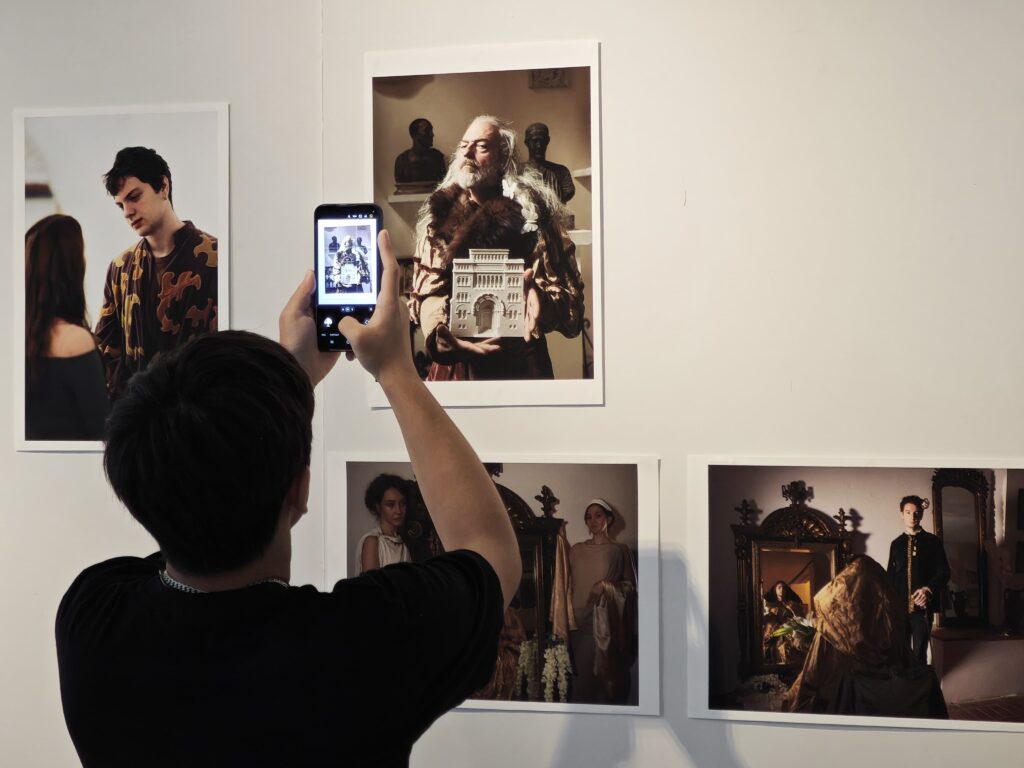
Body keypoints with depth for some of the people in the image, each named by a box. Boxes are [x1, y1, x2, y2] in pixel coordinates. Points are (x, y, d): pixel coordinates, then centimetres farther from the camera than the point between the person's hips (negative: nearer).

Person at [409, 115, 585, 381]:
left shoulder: (532, 210, -2)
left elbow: (568, 291, -7)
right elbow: (426, 292, 1)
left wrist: (539, 299, -30)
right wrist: (441, 333, -21)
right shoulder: (440, 213, 6)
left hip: (519, 363, -2)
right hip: (453, 364, 2)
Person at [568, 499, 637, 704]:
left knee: (607, 672, -3)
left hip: (607, 621, -2)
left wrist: (606, 586, -15)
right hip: (580, 620, 2)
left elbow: (630, 586, 2)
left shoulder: (619, 550, 4)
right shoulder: (576, 550, 13)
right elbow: (569, 585, 11)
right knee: (582, 673, -2)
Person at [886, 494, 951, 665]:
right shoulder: (896, 544, 13)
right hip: (899, 606, 3)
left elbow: (944, 573, 0)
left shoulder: (933, 542, 3)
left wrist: (928, 590, -16)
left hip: (922, 606, -3)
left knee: (920, 653, -2)